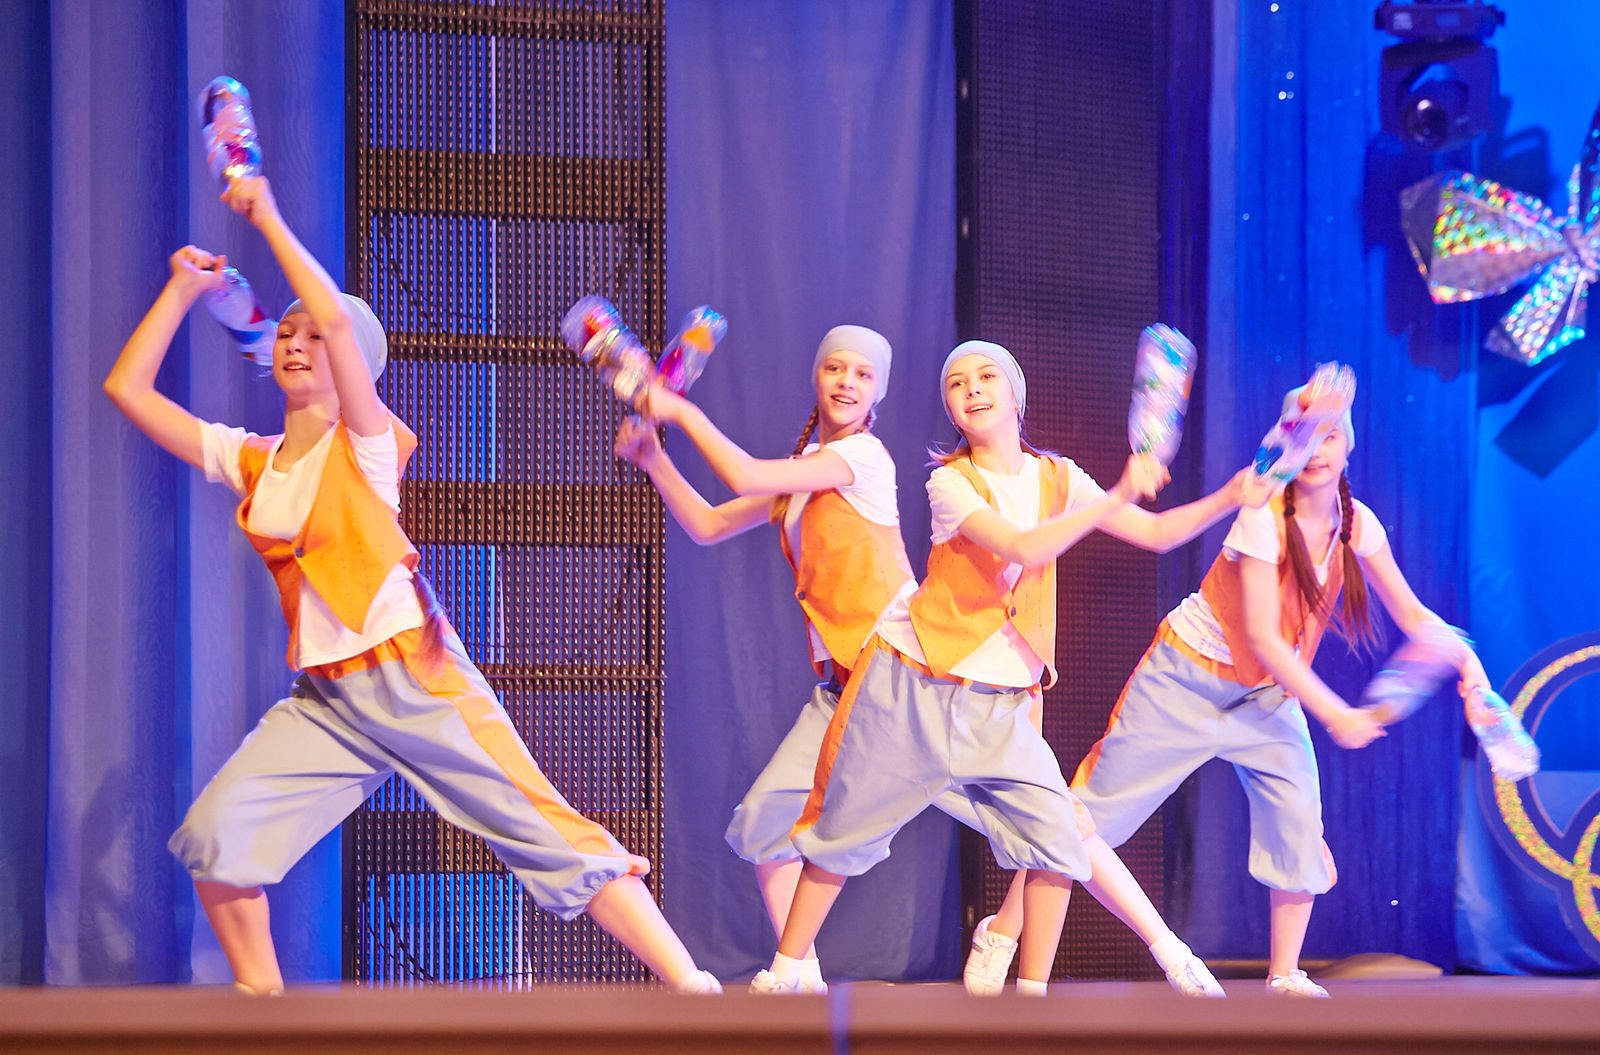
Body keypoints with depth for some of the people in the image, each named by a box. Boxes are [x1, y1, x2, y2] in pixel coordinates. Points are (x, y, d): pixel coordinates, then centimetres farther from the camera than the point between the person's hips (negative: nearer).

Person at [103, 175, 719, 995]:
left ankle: (693, 990, -9)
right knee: (214, 835, -14)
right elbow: (127, 387, 12)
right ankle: (261, 1002, 5)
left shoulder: (366, 443, -3)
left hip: (415, 679, -5)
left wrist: (269, 218, -11)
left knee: (548, 834, -9)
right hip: (323, 701, 5)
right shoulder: (249, 461, 12)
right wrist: (184, 288, 13)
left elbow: (337, 318, -20)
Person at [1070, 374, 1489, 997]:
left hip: (1268, 693, 5)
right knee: (1096, 806, -2)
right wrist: (1335, 713, -26)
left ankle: (1285, 974, 8)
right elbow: (1262, 635, -24)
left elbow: (1410, 613, -3)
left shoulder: (1357, 525, -6)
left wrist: (1463, 655, -23)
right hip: (1188, 676, -5)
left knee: (1299, 824, -8)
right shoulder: (1265, 516, -23)